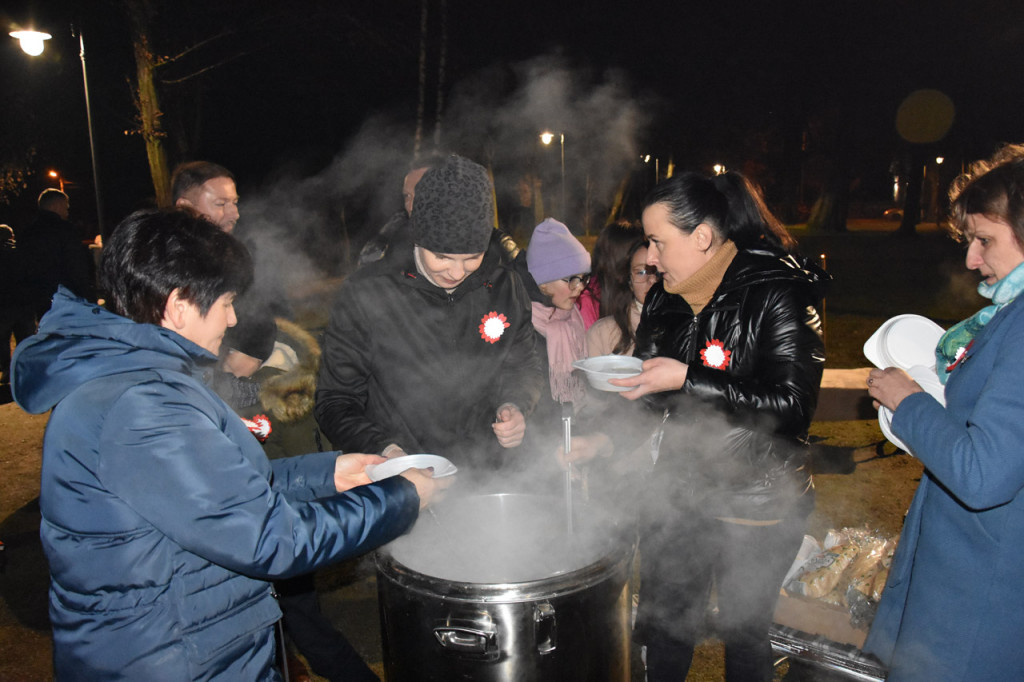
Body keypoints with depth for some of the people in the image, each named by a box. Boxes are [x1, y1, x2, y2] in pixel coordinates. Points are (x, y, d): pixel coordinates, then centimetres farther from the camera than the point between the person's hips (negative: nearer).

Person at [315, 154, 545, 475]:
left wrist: (514, 406, -3)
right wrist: (383, 450, -19)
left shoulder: (504, 286, 2)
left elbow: (524, 366, 18)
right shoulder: (365, 293, -8)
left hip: (492, 474, 3)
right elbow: (336, 402, -3)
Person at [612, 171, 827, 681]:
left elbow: (792, 405, -24)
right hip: (677, 495, 6)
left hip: (756, 506, -5)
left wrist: (687, 379, -27)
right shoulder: (664, 299, 4)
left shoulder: (778, 296, -16)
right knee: (661, 630, 18)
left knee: (743, 636, 16)